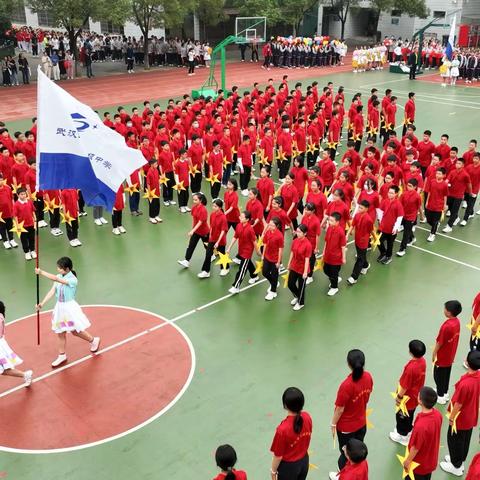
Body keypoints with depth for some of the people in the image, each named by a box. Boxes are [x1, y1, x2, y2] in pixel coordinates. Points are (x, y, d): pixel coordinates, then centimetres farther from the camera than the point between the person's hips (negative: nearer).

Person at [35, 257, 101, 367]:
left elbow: (55, 279, -34)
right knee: (60, 333, 12)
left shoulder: (72, 280, -23)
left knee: (75, 331, 9)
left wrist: (41, 272, -31)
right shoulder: (59, 277, -2)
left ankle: (94, 340, 34)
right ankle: (62, 355, 26)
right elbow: (52, 291, -5)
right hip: (60, 307, 6)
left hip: (70, 307, -6)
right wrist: (42, 304, -12)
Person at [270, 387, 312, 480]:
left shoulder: (283, 429, -36)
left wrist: (273, 471, -3)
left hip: (289, 466, -5)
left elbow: (278, 455, -22)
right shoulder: (307, 417, -18)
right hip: (304, 461, 5)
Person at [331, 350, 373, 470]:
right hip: (362, 423, 5)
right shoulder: (368, 377, -17)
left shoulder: (346, 385, -37)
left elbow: (340, 409, -23)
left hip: (346, 426, -5)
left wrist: (333, 424, -7)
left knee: (346, 453, 18)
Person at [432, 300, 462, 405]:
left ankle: (441, 397, 26)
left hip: (442, 357, -8)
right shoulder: (457, 321, -8)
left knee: (439, 376, 12)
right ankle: (445, 393, 41)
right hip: (450, 356, 8)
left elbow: (440, 342, -23)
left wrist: (434, 353, -8)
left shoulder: (446, 326, -34)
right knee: (446, 375, 24)